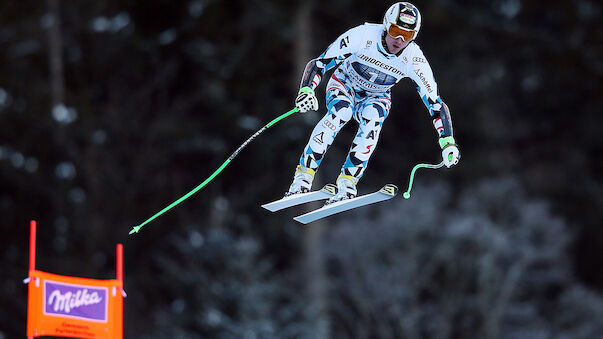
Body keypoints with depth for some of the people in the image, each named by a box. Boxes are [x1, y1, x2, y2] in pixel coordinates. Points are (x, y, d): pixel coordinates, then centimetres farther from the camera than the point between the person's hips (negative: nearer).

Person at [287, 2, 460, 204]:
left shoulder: (414, 60, -24)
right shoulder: (363, 35, -30)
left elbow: (435, 104, -18)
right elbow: (318, 64, -27)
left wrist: (447, 142, -28)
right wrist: (306, 90, -46)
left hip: (376, 98, 2)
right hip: (344, 85, -1)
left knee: (372, 120, -34)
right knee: (340, 112, -36)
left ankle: (347, 182, -32)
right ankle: (304, 176, -31)